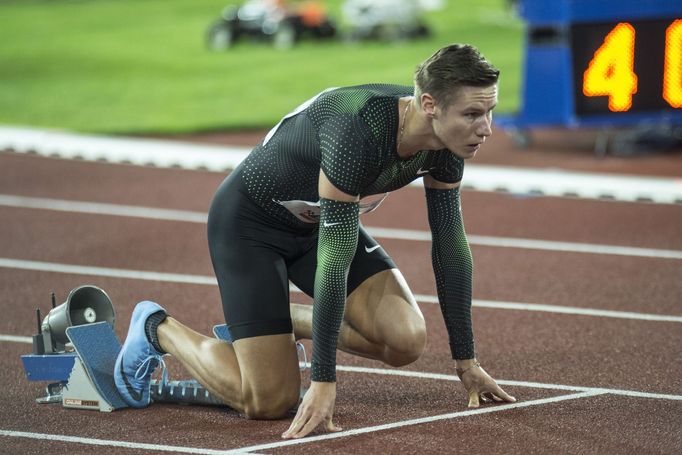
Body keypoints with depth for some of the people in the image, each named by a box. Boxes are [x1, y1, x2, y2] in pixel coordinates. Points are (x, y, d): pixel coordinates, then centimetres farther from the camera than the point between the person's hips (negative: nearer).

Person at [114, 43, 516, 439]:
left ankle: (291, 321, 13)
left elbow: (450, 245, -5)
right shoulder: (358, 132, -39)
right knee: (270, 401, -14)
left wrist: (467, 362, -2)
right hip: (249, 221, -7)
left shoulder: (448, 141, -17)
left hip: (321, 220, 7)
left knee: (406, 340, -15)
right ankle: (157, 329, 12)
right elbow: (335, 258, -37)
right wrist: (323, 382, -36)